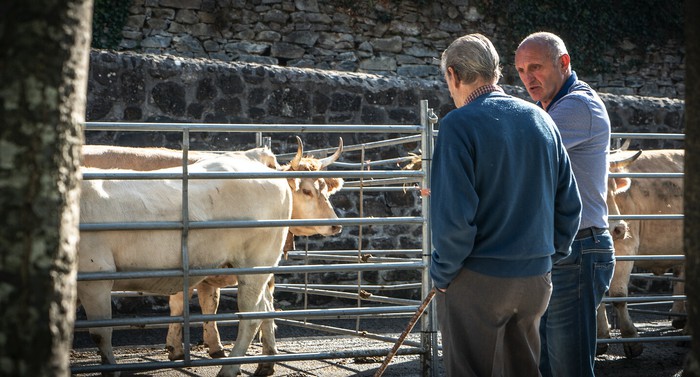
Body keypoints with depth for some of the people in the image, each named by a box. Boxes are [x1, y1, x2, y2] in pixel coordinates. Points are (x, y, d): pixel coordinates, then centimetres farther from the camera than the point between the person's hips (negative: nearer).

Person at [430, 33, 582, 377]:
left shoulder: (458, 125, -12)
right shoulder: (541, 120, 7)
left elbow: (453, 213, -20)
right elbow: (569, 203, 10)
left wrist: (442, 273, -8)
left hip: (476, 281, -6)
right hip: (536, 278, 6)